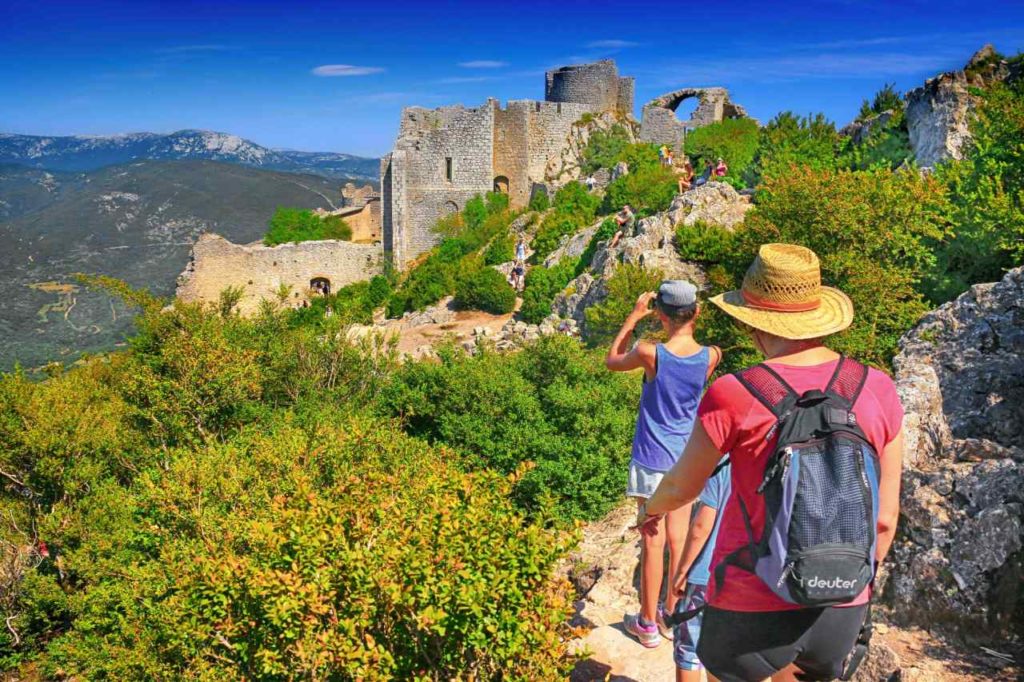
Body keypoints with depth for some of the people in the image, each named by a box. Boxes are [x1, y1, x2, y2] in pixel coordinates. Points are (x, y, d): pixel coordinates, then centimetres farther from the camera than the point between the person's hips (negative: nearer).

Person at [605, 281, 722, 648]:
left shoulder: (650, 353, -20)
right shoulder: (711, 356, -9)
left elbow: (611, 361, 1)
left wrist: (634, 316, 2)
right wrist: (690, 318, 9)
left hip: (652, 459, -3)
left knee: (653, 542, 5)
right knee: (678, 539, 14)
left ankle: (648, 624, 20)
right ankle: (672, 615, 29)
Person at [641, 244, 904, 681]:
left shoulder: (734, 397, -18)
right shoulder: (877, 391, -6)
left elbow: (681, 489, -3)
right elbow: (885, 519, 1)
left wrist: (652, 508, 20)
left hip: (754, 610, -4)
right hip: (841, 611, 4)